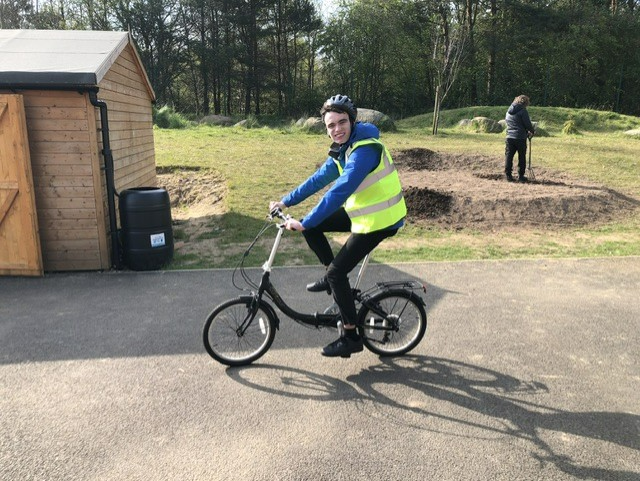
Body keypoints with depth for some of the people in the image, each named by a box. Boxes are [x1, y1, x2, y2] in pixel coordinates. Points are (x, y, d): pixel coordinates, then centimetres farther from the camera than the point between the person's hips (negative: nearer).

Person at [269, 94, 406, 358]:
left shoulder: (364, 150, -26)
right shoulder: (342, 149, 5)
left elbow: (339, 191, -34)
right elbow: (319, 178, 10)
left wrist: (303, 223, -33)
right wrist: (286, 201, 7)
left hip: (379, 220, -9)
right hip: (362, 211, 9)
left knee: (337, 272, -9)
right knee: (312, 226, 5)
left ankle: (351, 338, 6)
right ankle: (332, 277, 20)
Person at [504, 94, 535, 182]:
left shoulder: (509, 111, 12)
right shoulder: (523, 111, -9)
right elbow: (528, 124, -10)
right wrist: (532, 131, 11)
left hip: (509, 137, 5)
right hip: (520, 137, -5)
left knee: (509, 156, 6)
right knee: (522, 157, 5)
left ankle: (508, 175, 4)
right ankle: (521, 176, 7)